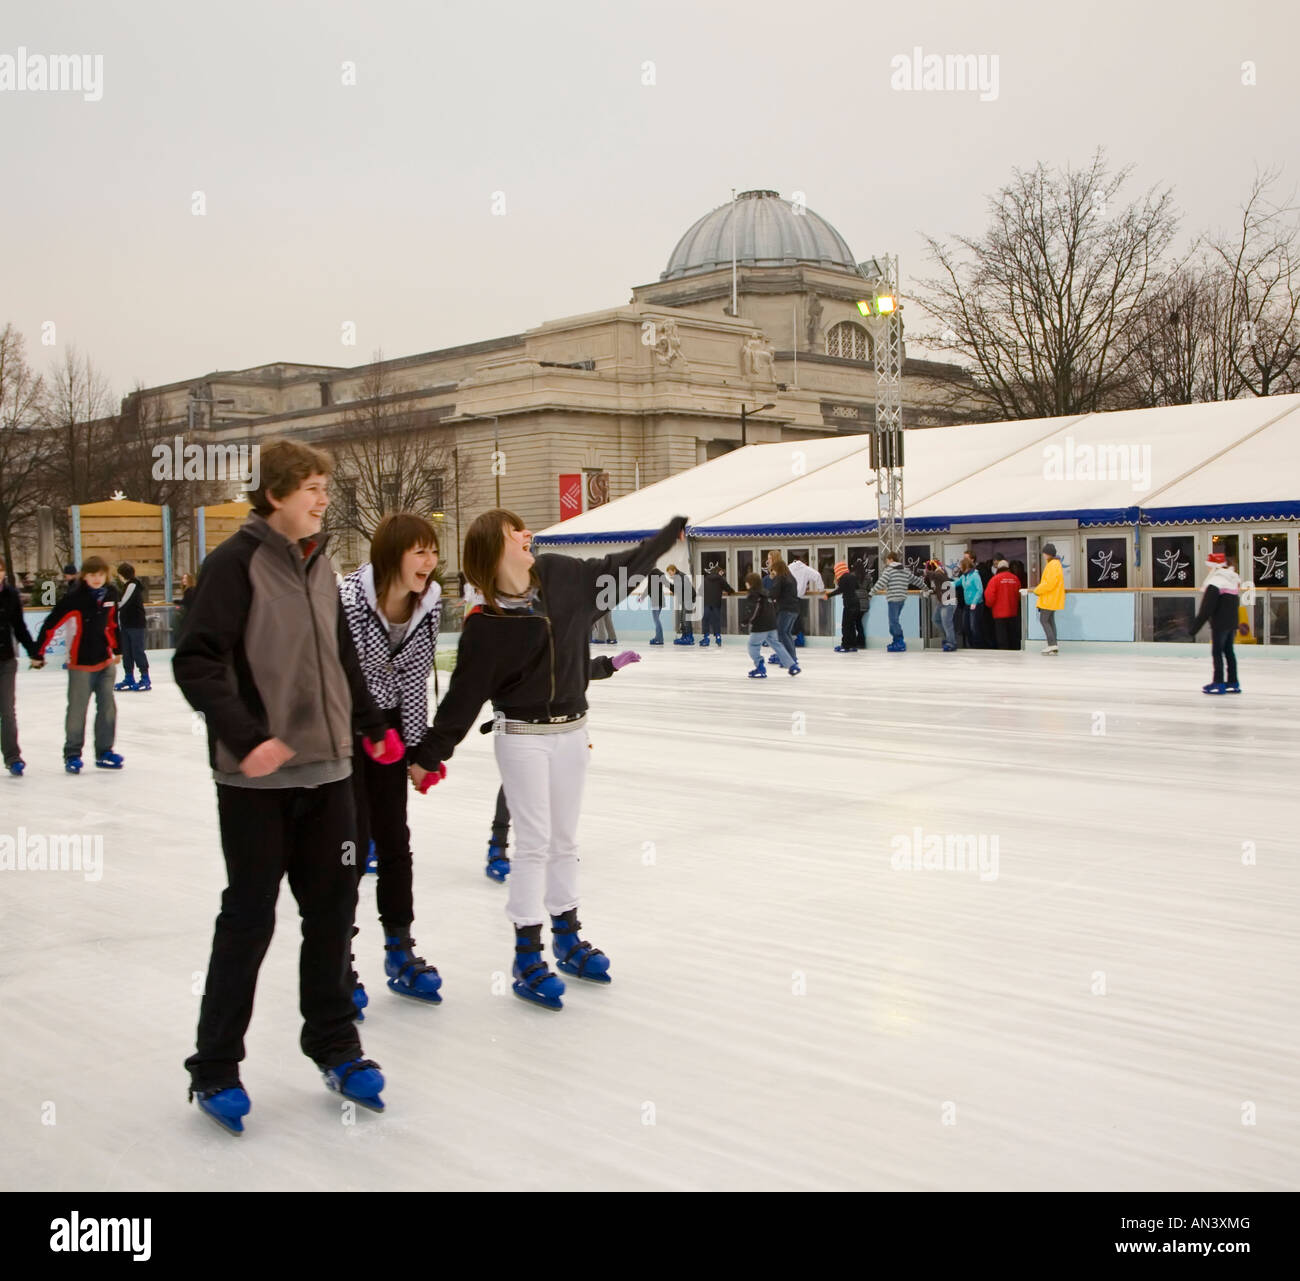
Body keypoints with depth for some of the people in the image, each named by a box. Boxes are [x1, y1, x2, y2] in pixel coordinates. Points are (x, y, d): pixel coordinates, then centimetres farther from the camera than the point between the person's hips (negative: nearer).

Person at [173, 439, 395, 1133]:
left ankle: (334, 1047, 26)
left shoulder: (319, 566, 12)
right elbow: (195, 662, -17)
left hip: (326, 770, 7)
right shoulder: (236, 562, -11)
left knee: (332, 909, 11)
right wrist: (246, 736, -25)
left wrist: (372, 725, 21)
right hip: (257, 778, -7)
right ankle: (214, 1069, 17)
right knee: (250, 917, 2)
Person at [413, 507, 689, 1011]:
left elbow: (619, 568, 12)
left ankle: (568, 938, 30)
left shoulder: (559, 574, -3)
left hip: (571, 730, 5)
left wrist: (671, 532, 20)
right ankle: (526, 957, 10)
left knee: (564, 839, 16)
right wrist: (429, 755, -10)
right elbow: (463, 695, -11)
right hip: (522, 737, -5)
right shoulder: (485, 624, -16)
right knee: (534, 841, -1)